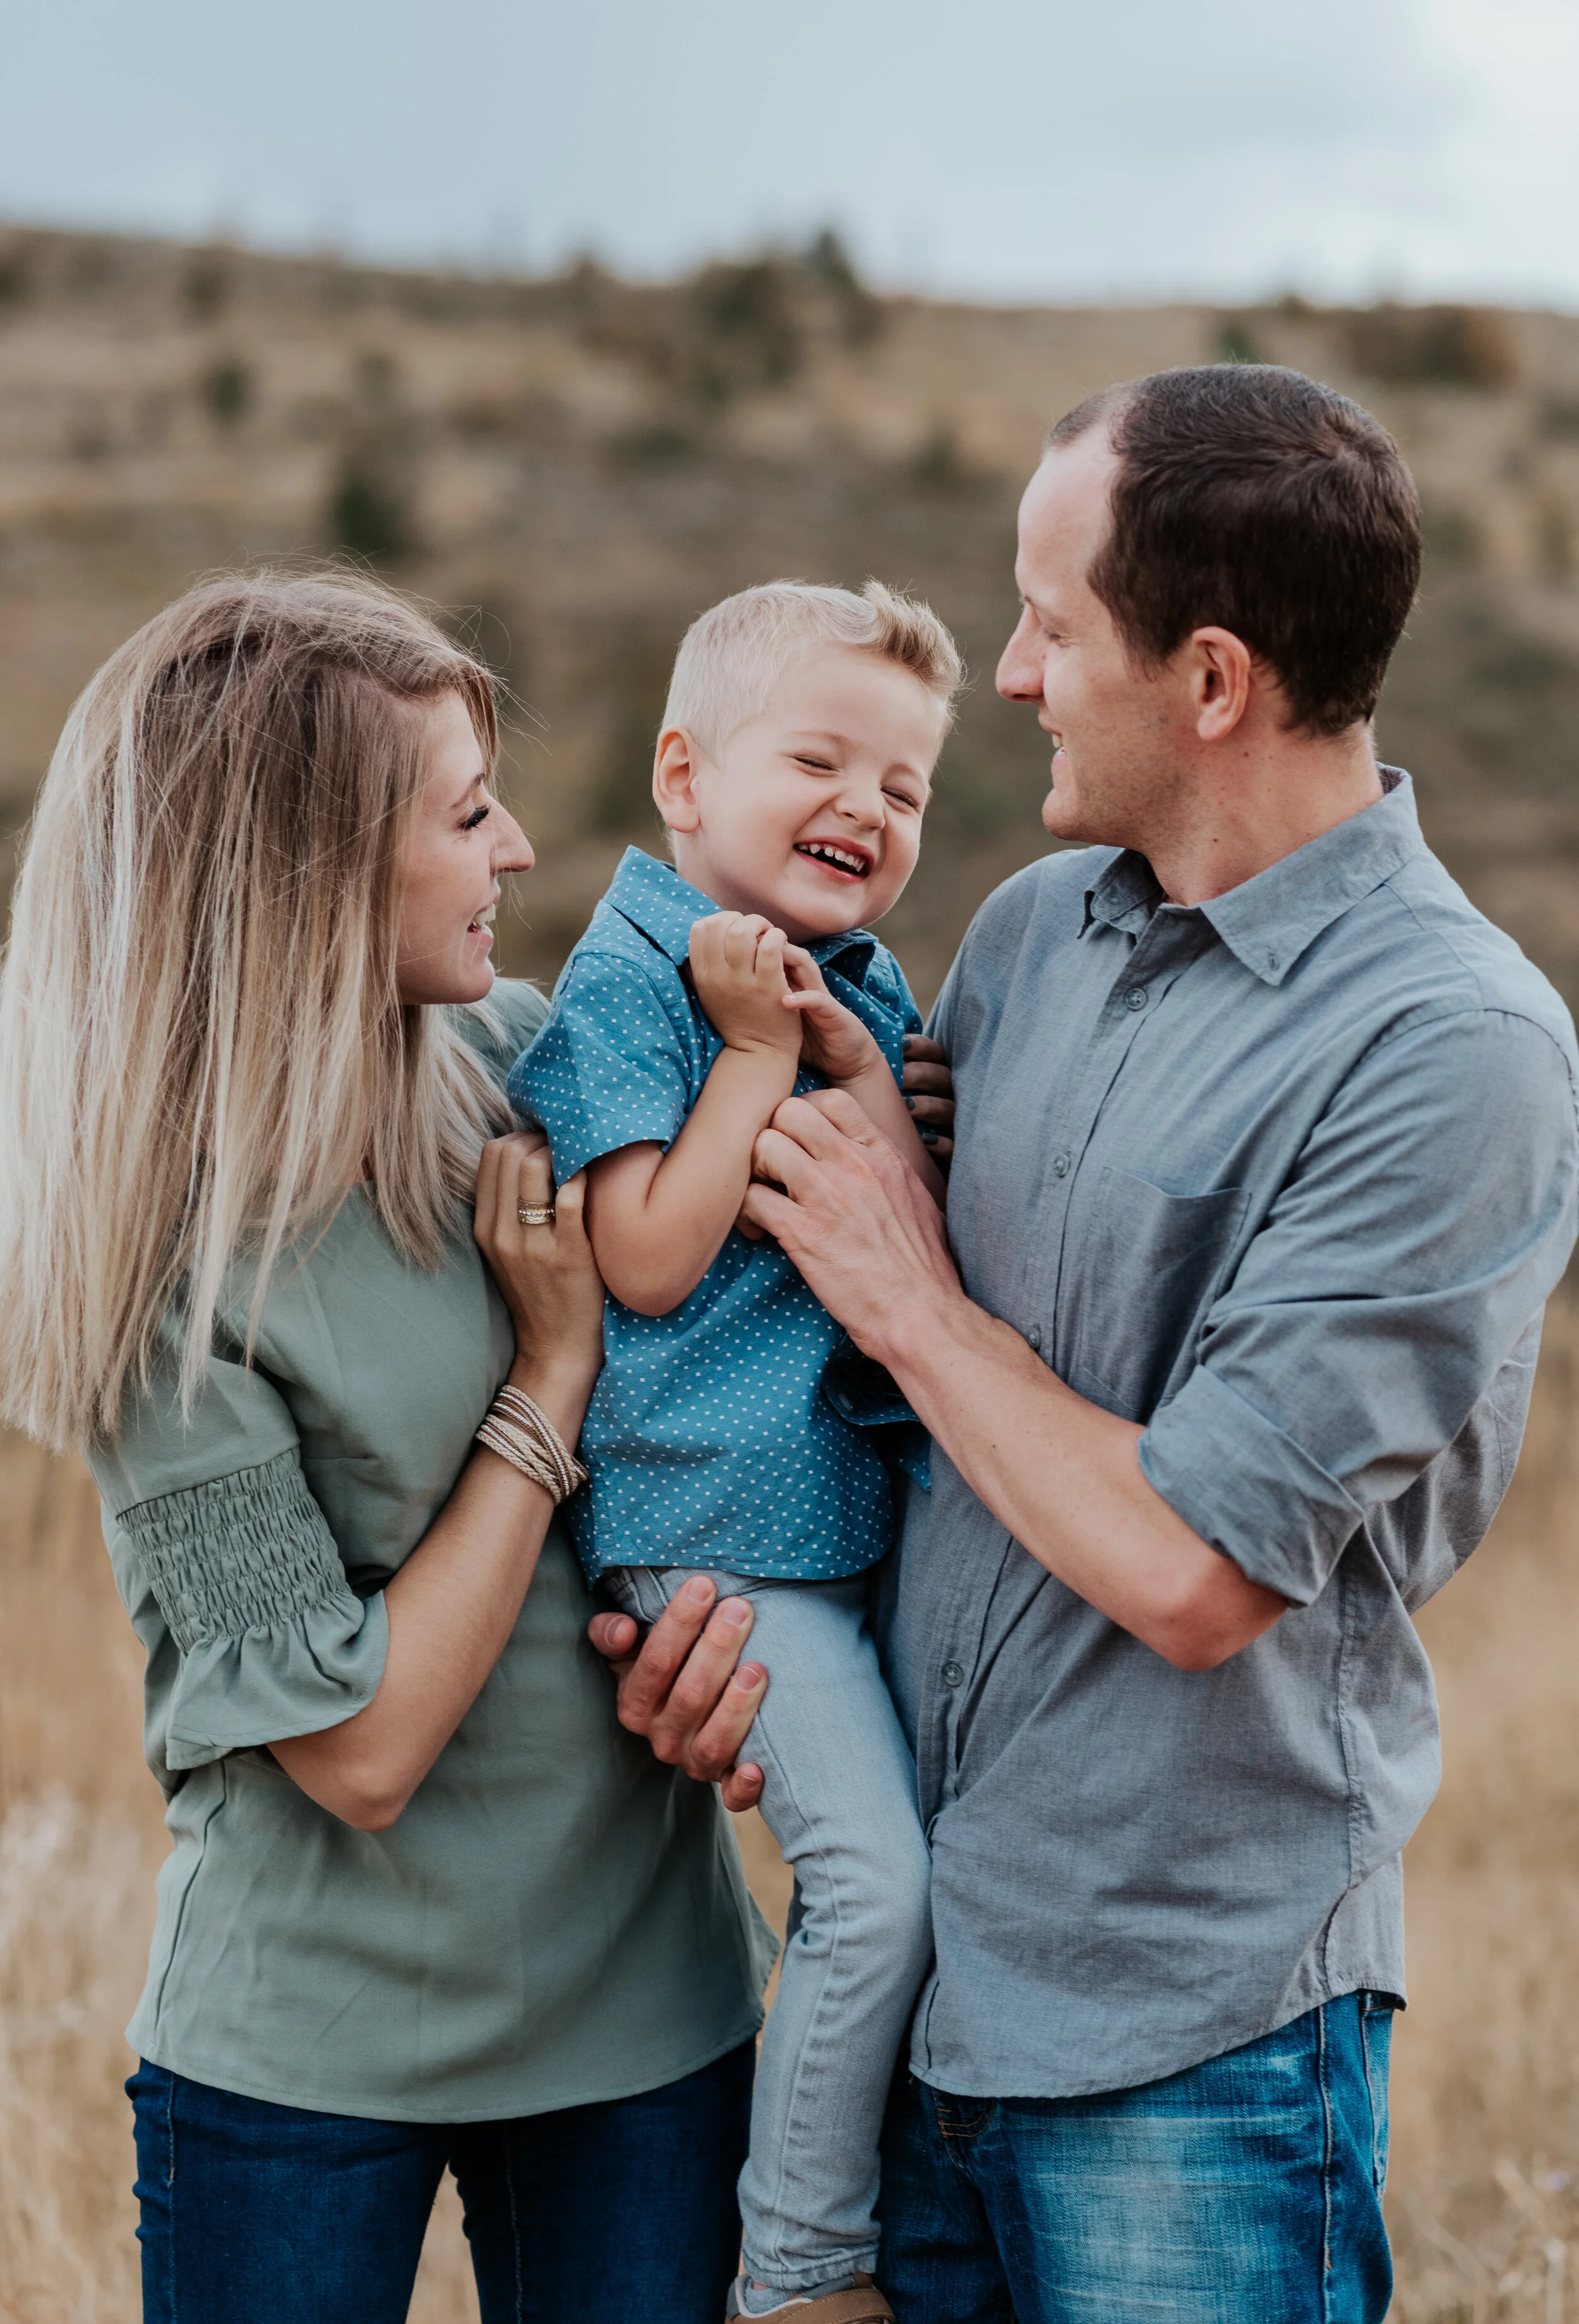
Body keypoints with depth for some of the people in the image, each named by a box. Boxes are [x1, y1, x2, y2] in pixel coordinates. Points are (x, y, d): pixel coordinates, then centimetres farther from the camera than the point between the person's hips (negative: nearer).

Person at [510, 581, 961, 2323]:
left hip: (873, 1491, 7)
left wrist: (858, 1059, -8)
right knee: (879, 1879, -13)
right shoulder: (626, 984, -8)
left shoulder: (868, 992, 12)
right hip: (718, 1520, -7)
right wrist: (755, 1051, -14)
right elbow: (649, 1264, -16)